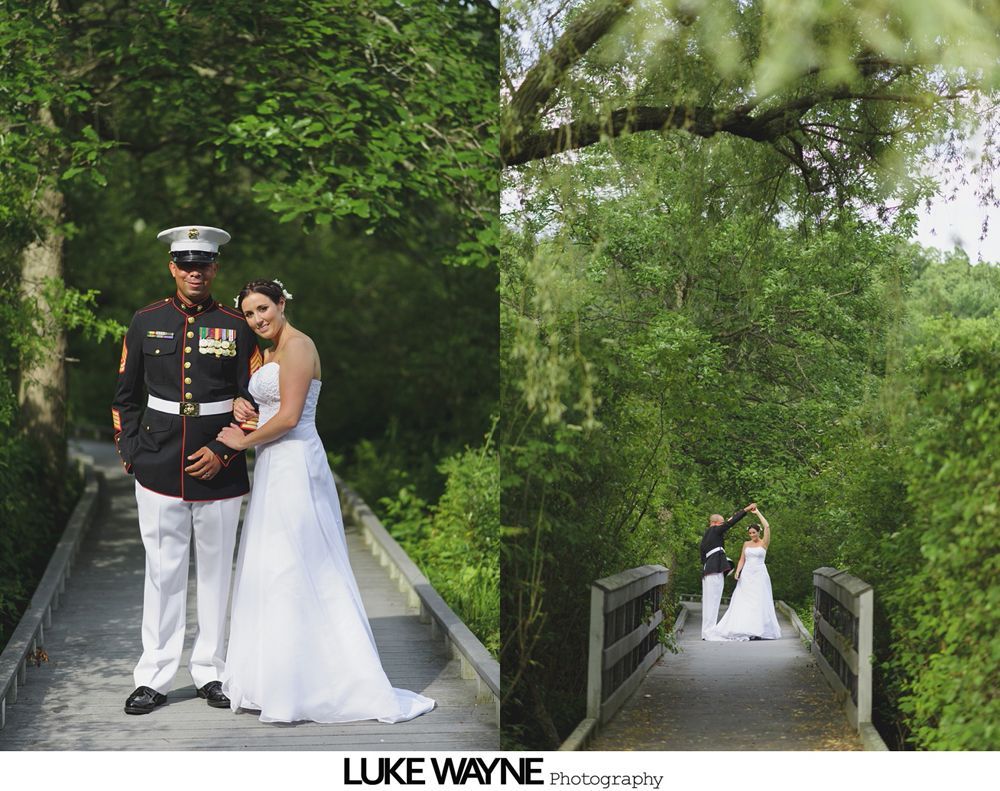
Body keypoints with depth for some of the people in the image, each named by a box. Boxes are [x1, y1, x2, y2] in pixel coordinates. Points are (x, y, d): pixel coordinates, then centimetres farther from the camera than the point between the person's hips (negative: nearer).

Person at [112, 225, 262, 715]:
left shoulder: (237, 327, 2)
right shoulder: (146, 322, 6)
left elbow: (250, 400, 2)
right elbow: (126, 395, 12)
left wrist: (223, 451, -8)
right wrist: (129, 449, 4)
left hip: (219, 471, 0)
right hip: (158, 470, 0)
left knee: (216, 571, 8)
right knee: (163, 572, 2)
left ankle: (209, 673, 20)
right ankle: (153, 679, 10)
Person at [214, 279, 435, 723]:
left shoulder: (297, 346, -13)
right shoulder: (270, 350, 17)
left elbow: (288, 416, -19)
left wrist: (243, 442, -7)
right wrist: (242, 406, 3)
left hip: (294, 468, -10)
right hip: (274, 469, 10)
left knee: (299, 573, -8)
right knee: (269, 572, 11)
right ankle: (277, 680, 18)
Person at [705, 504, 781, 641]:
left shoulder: (764, 543, -1)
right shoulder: (746, 544, 11)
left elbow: (767, 526, -14)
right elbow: (742, 560, 11)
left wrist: (757, 513, -7)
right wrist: (737, 572, -4)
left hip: (759, 575, -4)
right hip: (746, 576, 4)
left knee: (759, 603, -5)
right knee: (743, 603, -3)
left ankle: (759, 630, -2)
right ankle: (745, 630, -1)